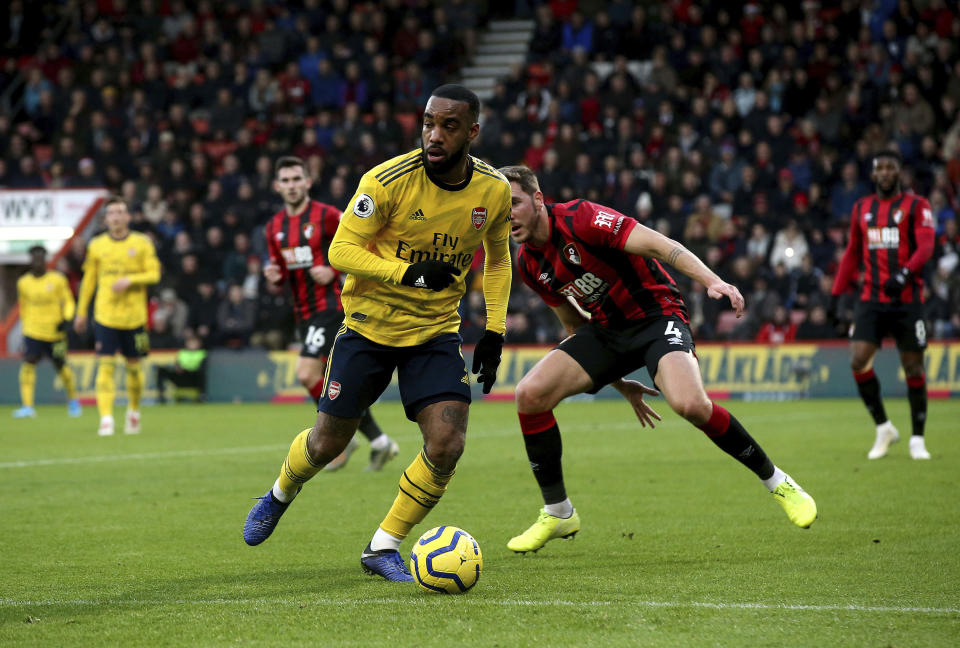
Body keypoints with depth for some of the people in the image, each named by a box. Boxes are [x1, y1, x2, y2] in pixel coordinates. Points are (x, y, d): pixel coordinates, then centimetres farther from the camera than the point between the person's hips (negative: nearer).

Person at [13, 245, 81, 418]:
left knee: (61, 367, 9)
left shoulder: (57, 279, -3)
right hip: (33, 332, 1)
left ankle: (72, 400, 34)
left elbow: (68, 301, 3)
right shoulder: (23, 283, 4)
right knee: (28, 363, -17)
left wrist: (66, 319, -13)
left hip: (55, 333, -1)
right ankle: (27, 406, -19)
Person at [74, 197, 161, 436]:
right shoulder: (96, 245, 6)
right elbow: (89, 280, 13)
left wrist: (129, 280, -18)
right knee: (105, 365, -10)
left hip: (134, 315, 0)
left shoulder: (141, 243, 2)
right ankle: (106, 419, -14)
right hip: (105, 315, 0)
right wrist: (81, 312, 14)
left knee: (134, 366, 8)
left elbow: (154, 273, -3)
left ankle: (134, 412, 31)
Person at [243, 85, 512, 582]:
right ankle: (279, 495, 42)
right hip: (369, 325, -2)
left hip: (436, 331, 2)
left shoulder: (494, 191, -7)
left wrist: (494, 330, 4)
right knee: (328, 442, 6)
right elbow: (341, 250, -16)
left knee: (446, 444, -16)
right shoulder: (387, 180, -20)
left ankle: (383, 548, 4)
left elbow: (497, 258, 12)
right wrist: (408, 272, -29)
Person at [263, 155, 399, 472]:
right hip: (304, 312, 7)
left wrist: (334, 270, -15)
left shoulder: (326, 215, -9)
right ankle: (379, 441, 17)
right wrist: (274, 275, -2)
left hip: (330, 305, -7)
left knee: (307, 373, -18)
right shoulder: (274, 227, 11)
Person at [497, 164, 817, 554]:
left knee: (690, 404, -32)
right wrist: (619, 382, 17)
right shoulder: (528, 265, 4)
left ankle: (776, 481, -10)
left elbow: (657, 245, -25)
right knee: (530, 393, -14)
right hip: (606, 329, 7)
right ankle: (557, 514, 1)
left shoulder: (578, 218, -19)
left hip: (656, 315, -7)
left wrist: (711, 281, -39)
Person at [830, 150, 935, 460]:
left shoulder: (916, 206, 0)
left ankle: (917, 440, 12)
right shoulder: (861, 208, 13)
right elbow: (852, 253, 20)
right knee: (858, 361, -12)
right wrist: (837, 292, 13)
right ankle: (883, 428, 4)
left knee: (913, 367, -1)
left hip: (907, 300, -3)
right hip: (871, 299, 3)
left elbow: (925, 246, -12)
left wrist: (904, 273, -29)